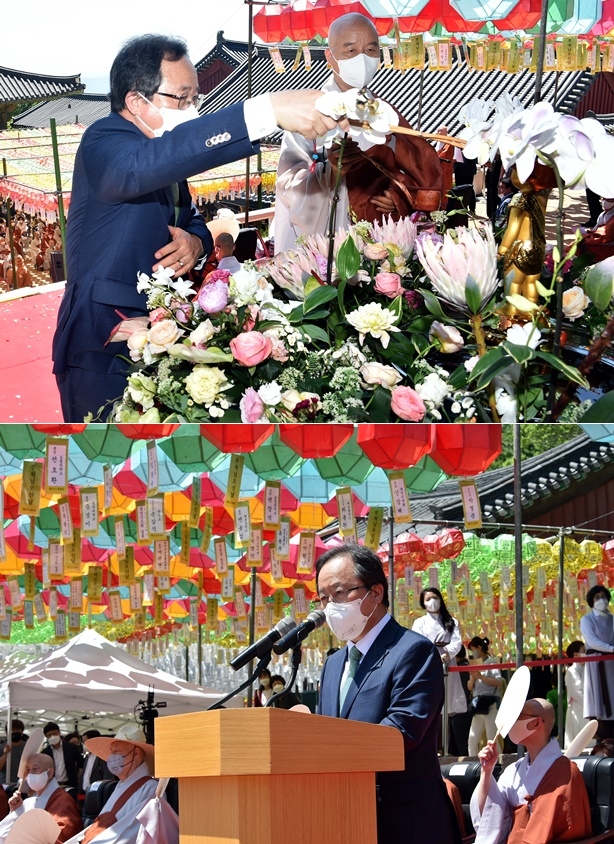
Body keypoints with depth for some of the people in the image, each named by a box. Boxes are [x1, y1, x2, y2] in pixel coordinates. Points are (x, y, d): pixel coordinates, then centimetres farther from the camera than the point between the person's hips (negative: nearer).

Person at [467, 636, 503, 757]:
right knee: (472, 740, 6)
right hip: (479, 706, 8)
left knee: (492, 740, -11)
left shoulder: (491, 662, -2)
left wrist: (481, 677, -14)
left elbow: (499, 682, -14)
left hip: (490, 704, -8)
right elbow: (470, 687, 17)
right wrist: (473, 676, -2)